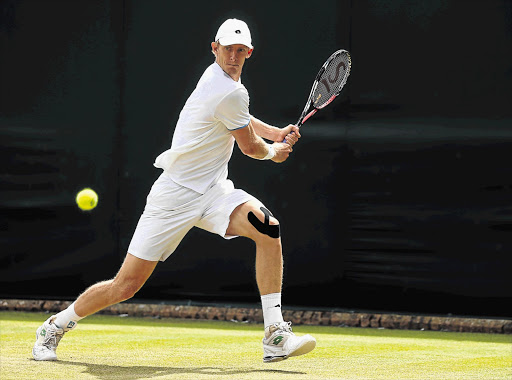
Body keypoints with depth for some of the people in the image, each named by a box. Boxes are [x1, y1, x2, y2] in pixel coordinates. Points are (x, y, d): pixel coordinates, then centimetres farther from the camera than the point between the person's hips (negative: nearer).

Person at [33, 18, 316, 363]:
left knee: (267, 226, -19)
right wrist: (274, 152, 16)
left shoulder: (217, 76, 9)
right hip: (176, 195, -8)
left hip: (213, 192, 8)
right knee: (127, 285, -6)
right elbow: (250, 147, -5)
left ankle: (276, 336, -18)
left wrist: (275, 133, 19)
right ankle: (56, 325, 20)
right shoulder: (231, 93, -20)